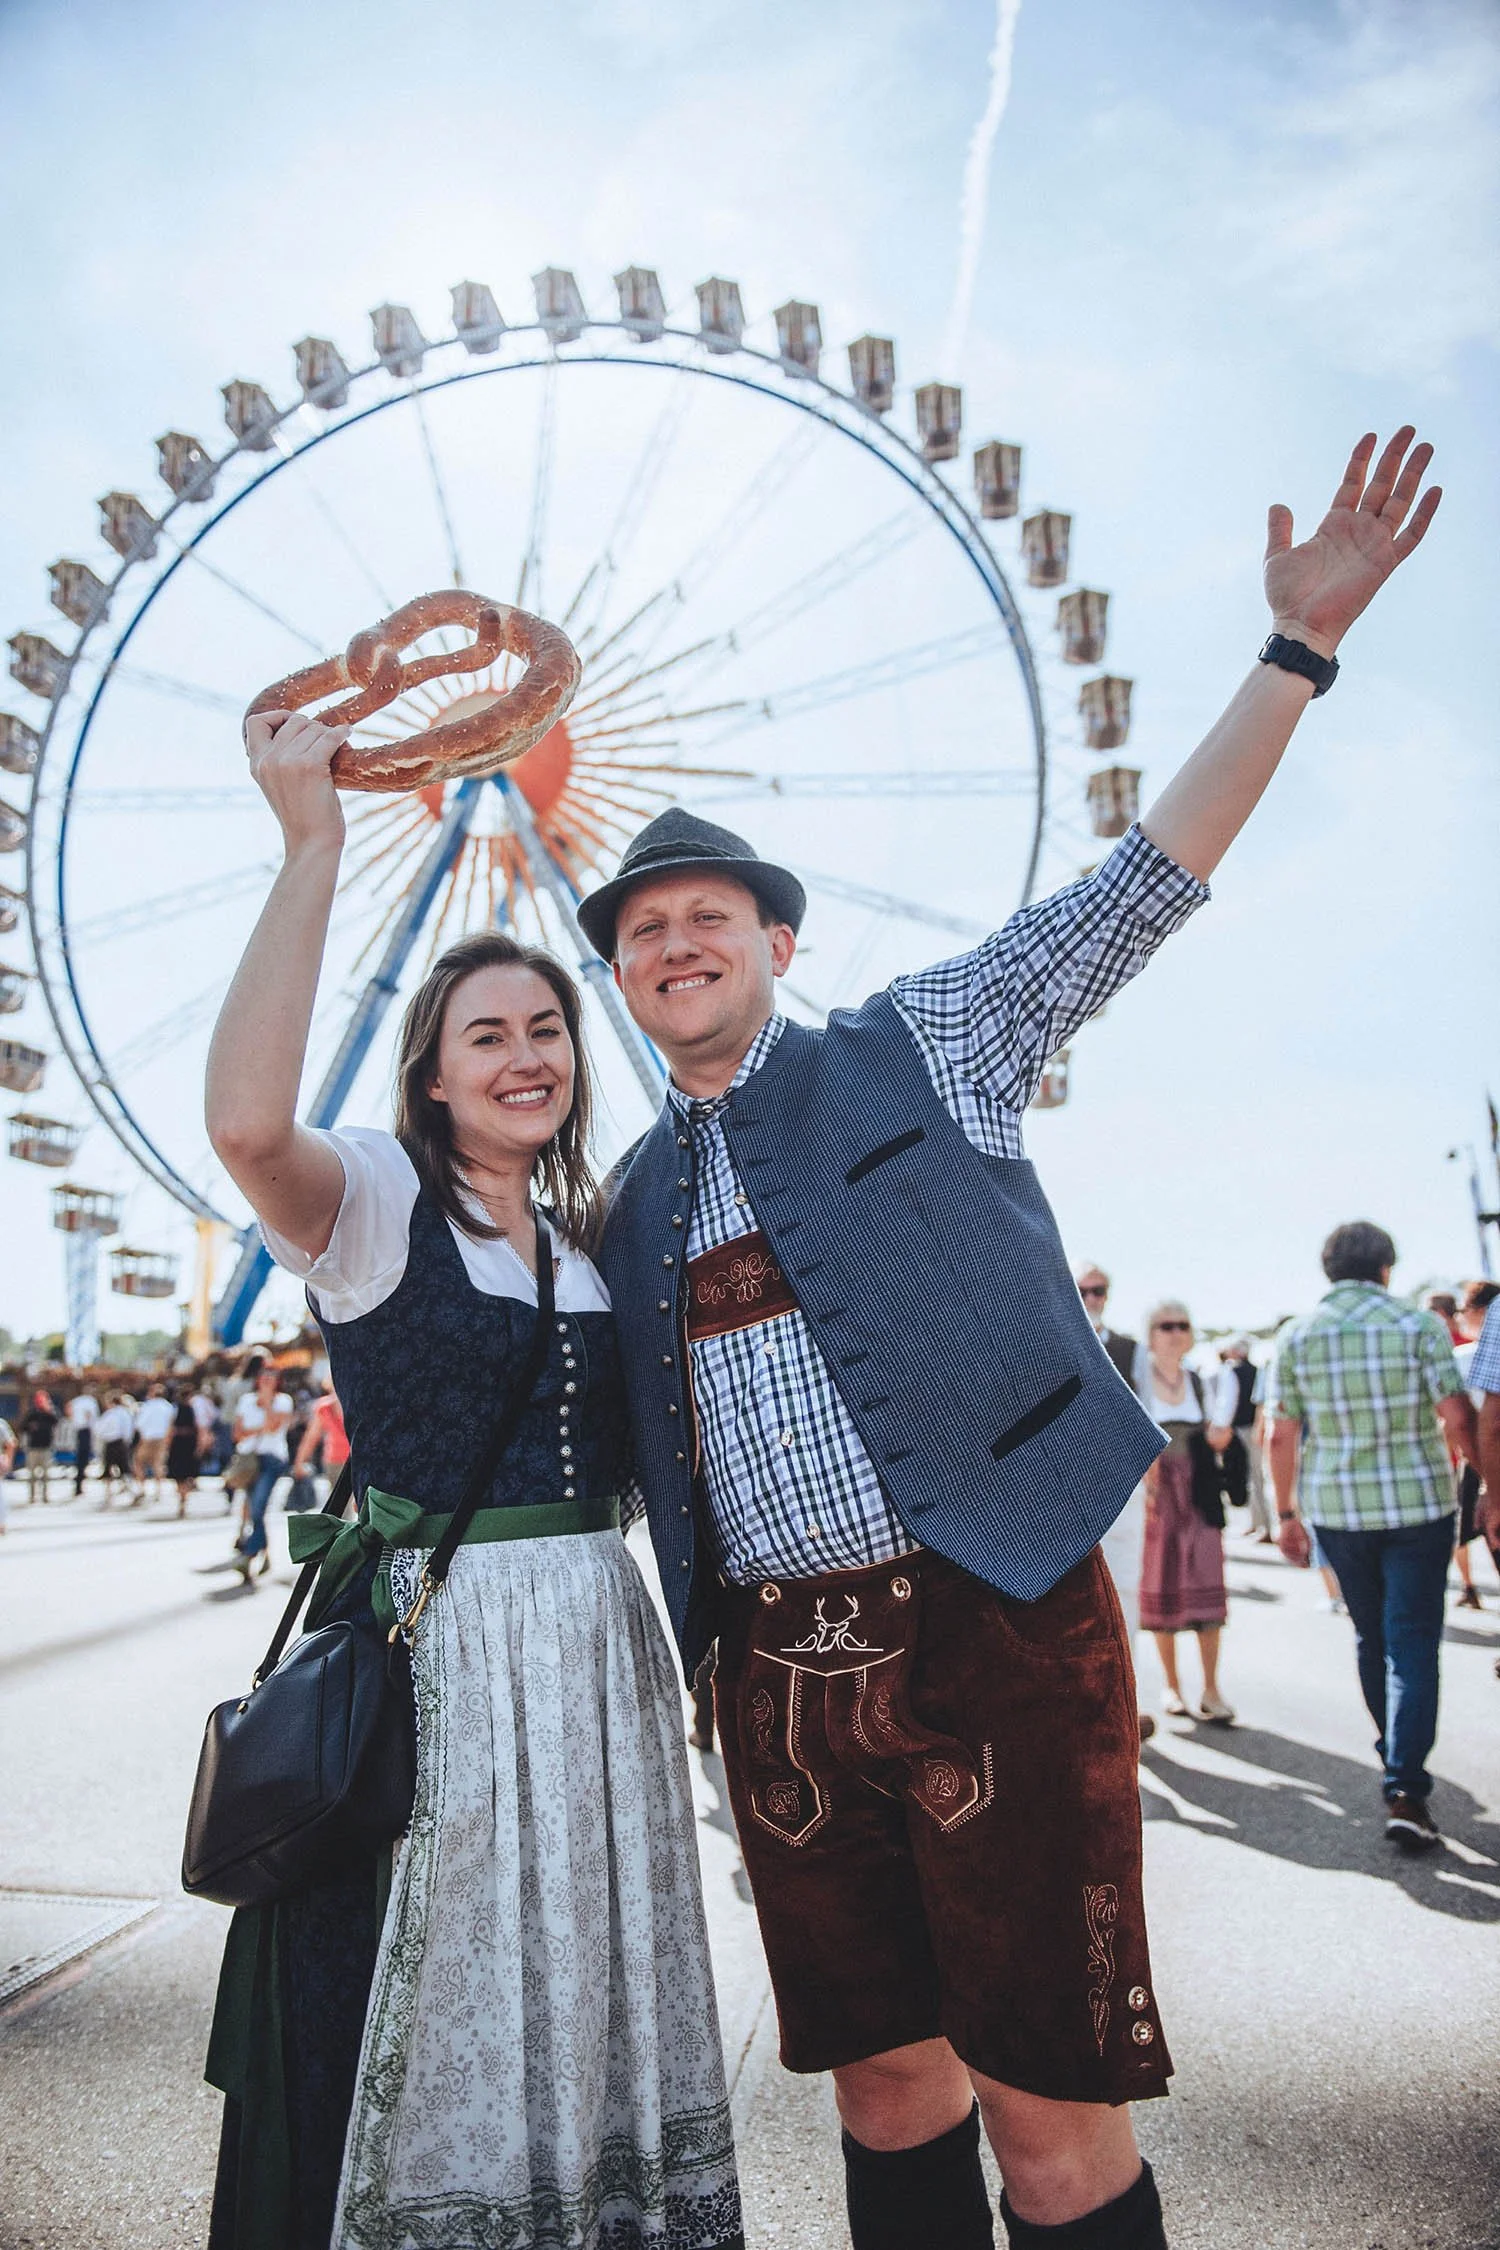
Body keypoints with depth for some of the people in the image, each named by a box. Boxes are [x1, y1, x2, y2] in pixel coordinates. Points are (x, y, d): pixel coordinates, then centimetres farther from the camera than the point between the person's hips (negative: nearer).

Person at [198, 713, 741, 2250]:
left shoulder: (585, 1231, 10)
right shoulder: (377, 1198, -8)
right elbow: (246, 1122, -32)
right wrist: (312, 845, -28)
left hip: (593, 1646, 6)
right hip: (426, 1645, -6)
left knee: (575, 2006, 20)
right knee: (422, 2026, 9)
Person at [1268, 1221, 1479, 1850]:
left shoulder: (1296, 1336, 1)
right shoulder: (1420, 1325, -6)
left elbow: (1281, 1435, 2)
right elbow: (1458, 1419, -11)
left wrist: (1287, 1513, 10)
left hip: (1335, 1509, 3)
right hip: (1418, 1505, -3)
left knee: (1371, 1637, 20)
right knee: (1412, 1643, 1)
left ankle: (1394, 1754, 35)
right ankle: (1405, 1789, -7)